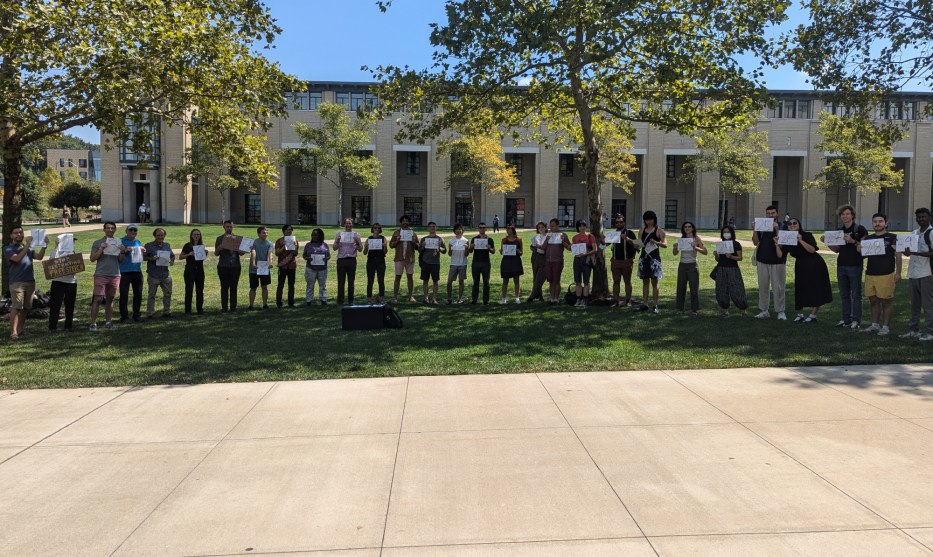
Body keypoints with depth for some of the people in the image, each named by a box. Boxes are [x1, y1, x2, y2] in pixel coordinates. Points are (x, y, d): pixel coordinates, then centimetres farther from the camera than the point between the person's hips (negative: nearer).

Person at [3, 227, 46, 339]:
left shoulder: (29, 248, 19)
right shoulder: (8, 249, 2)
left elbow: (39, 257, 3)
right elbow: (17, 258, -17)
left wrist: (44, 245, -11)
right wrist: (27, 245, -23)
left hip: (30, 281, 5)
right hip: (17, 282, -5)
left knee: (25, 308, 7)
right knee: (16, 307, -13)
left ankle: (20, 330, 16)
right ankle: (13, 332, -12)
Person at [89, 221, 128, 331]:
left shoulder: (118, 243, 12)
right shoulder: (98, 243, 3)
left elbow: (121, 260, 11)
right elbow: (92, 258, -2)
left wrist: (123, 251, -8)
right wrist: (101, 249, -14)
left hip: (115, 275, 4)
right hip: (101, 274, -3)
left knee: (110, 299, 10)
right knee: (98, 299, -9)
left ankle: (108, 322, 16)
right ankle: (93, 323, -7)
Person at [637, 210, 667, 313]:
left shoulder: (659, 231, 0)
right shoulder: (642, 230, 13)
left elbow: (665, 244, -8)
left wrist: (656, 242, -25)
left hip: (654, 257, -4)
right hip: (644, 257, 4)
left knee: (654, 282, -3)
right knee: (645, 281, 8)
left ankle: (656, 306, 0)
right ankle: (644, 304, 11)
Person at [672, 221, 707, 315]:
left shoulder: (696, 239, -3)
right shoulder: (681, 239, 7)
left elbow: (705, 251, -11)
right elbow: (675, 253, 10)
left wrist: (695, 247, -25)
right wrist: (675, 248, -10)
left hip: (692, 265, -3)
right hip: (682, 265, 3)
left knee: (694, 288, 0)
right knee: (680, 287, 6)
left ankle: (695, 309, 7)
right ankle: (680, 308, 15)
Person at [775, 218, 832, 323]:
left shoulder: (806, 235, -11)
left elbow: (812, 250, -25)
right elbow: (780, 255, -6)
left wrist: (801, 240, -30)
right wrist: (777, 244, -19)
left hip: (814, 265, -4)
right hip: (801, 267, 5)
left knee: (815, 290, -1)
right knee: (800, 290, 5)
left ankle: (813, 315, 5)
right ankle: (799, 314, 17)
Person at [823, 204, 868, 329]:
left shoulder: (859, 229, -4)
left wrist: (853, 241, -21)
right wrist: (827, 242, 2)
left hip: (855, 266, -6)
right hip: (841, 266, 6)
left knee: (856, 294, -1)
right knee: (844, 294, 9)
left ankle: (856, 320, 3)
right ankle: (846, 319, 15)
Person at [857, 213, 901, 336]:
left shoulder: (892, 238, -3)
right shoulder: (868, 238, 12)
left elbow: (898, 255, -6)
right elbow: (864, 255, 19)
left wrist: (898, 272, -13)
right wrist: (859, 250, -4)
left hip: (886, 275, -5)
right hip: (870, 274, 5)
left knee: (886, 301, 1)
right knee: (873, 301, 12)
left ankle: (886, 326, 9)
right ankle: (875, 325, 21)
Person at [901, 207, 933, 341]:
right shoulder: (915, 233, 16)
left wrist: (915, 253, -22)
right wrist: (907, 251, -1)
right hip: (913, 273, 7)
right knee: (914, 304, 13)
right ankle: (913, 329, 20)